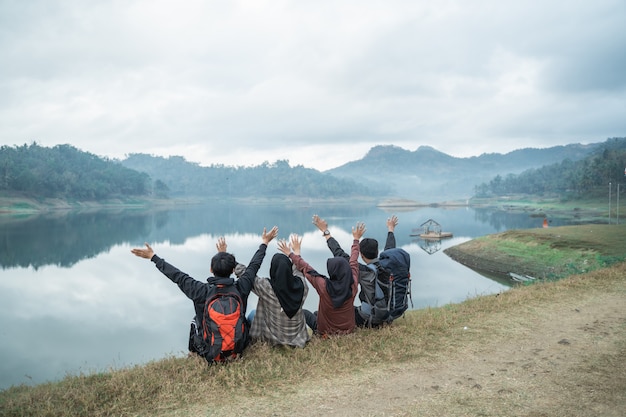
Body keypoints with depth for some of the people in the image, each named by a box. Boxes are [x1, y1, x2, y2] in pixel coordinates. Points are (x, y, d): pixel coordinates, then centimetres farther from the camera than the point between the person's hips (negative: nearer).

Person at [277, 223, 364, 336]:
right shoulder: (353, 285, -20)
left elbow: (306, 269, -15)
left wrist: (292, 254, 0)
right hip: (348, 329, 4)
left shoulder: (324, 286, -29)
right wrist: (356, 239, 11)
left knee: (304, 312, 20)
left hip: (326, 332, -4)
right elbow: (353, 262, -4)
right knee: (316, 313, 29)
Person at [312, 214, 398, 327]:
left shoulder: (364, 272, -23)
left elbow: (340, 254, -18)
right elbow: (390, 249, 13)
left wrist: (325, 231, -10)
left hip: (370, 321, -6)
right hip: (389, 317, 6)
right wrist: (390, 229, 31)